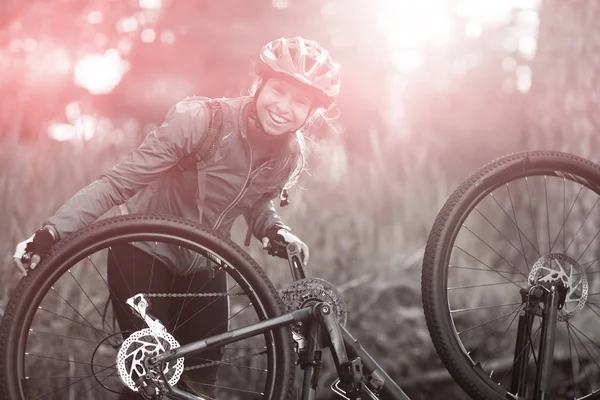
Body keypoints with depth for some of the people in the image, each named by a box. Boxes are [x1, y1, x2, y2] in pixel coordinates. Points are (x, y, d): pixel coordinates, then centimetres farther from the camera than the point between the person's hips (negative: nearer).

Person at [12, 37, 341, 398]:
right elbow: (118, 182, -27)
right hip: (145, 254, -5)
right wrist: (51, 233, -34)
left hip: (203, 267, 5)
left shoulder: (290, 156, -9)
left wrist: (276, 230, -13)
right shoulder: (201, 118, -26)